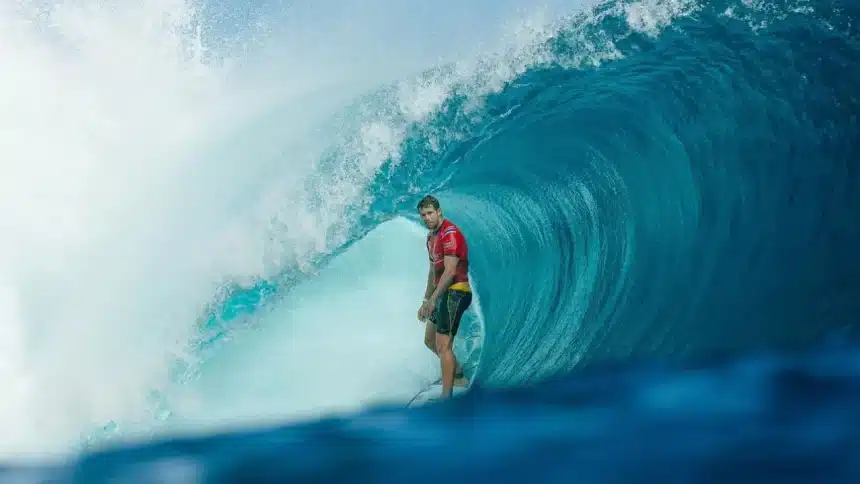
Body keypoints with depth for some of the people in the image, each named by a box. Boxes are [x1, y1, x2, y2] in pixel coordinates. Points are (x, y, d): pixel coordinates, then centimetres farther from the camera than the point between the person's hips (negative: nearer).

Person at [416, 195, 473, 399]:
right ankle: (457, 373, 35)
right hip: (443, 293, 11)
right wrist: (426, 301, 21)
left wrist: (433, 299, -23)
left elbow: (450, 271, -22)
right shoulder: (431, 236, 15)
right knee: (430, 340, 21)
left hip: (455, 292, -10)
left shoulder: (450, 233, -16)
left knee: (443, 344, -14)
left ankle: (447, 396, -13)